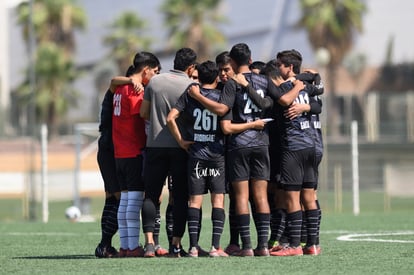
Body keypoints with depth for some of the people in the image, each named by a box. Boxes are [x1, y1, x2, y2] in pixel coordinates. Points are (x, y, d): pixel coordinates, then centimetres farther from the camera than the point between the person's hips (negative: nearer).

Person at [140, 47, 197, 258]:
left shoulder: (155, 82, 3)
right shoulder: (191, 86, -6)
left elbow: (144, 113, 9)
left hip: (155, 144, 2)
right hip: (181, 147, -2)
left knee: (151, 194, 6)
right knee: (180, 196, 5)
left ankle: (149, 241, -6)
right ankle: (176, 244, 1)